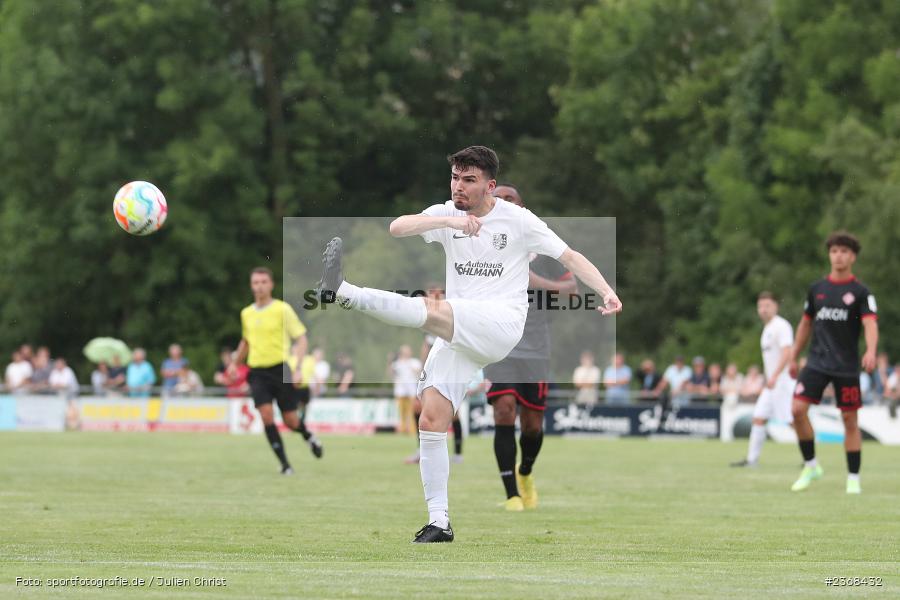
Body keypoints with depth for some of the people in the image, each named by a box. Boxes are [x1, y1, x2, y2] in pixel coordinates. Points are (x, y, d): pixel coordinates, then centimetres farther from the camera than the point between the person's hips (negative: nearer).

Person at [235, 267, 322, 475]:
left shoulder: (283, 309, -5)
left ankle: (309, 437, 36)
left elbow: (301, 338, -5)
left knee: (290, 420, 0)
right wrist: (235, 365, 24)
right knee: (266, 416, -16)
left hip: (280, 369, -3)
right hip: (257, 372, 3)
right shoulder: (247, 313, 9)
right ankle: (285, 464, -9)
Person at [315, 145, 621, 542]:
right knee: (431, 419, -7)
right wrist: (449, 221, -24)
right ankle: (439, 522, -2)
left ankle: (343, 293, -48)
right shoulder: (446, 214, 10)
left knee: (431, 310, -34)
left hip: (501, 323, -5)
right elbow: (397, 228, -9)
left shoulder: (517, 219, 3)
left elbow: (569, 256, 5)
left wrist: (606, 292, -10)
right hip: (457, 334, 5)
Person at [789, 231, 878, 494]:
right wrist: (794, 357, 20)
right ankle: (810, 466, 4)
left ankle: (853, 479, 10)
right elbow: (806, 324, 20)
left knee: (850, 419, 0)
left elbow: (871, 324, -16)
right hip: (817, 362, 3)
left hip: (846, 366, -3)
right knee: (798, 409, -12)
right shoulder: (817, 289, 10)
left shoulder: (860, 292, -2)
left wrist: (871, 351, -34)